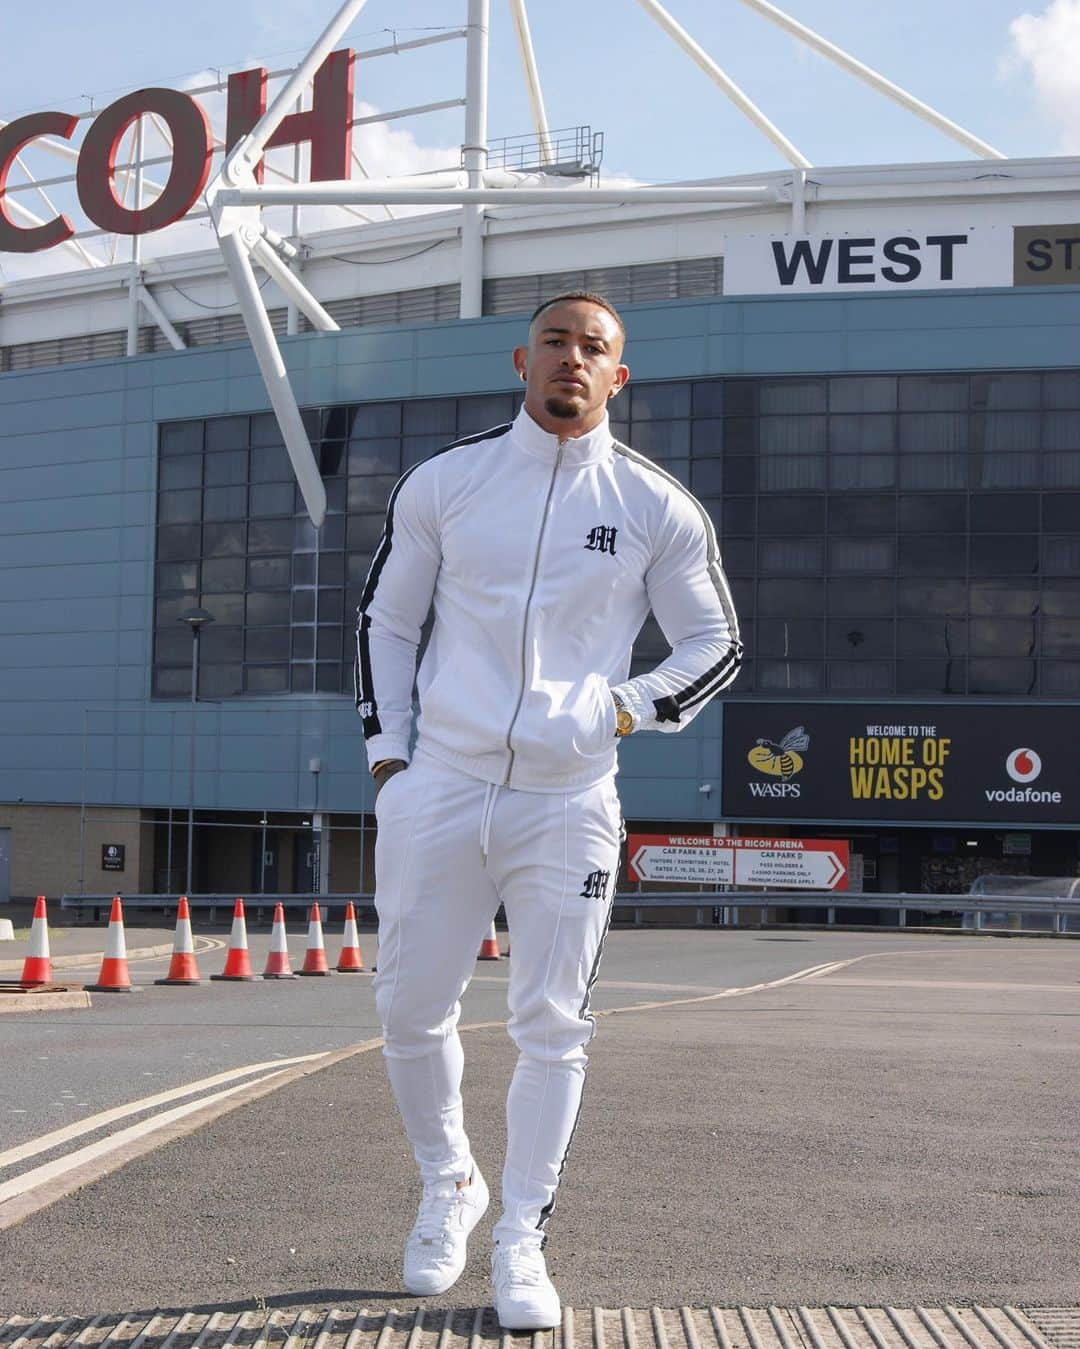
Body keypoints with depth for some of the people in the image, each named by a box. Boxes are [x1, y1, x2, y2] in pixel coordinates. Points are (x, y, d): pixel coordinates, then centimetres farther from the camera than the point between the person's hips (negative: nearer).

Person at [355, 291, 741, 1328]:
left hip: (568, 804, -1)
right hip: (437, 790, 1)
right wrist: (387, 754, 6)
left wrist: (623, 708, -3)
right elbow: (384, 619, 14)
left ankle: (521, 1242, 14)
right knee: (411, 1011, 5)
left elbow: (716, 644, 11)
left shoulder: (658, 506, 3)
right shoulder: (443, 482, 7)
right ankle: (448, 1185, 30)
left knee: (551, 1027, 0)